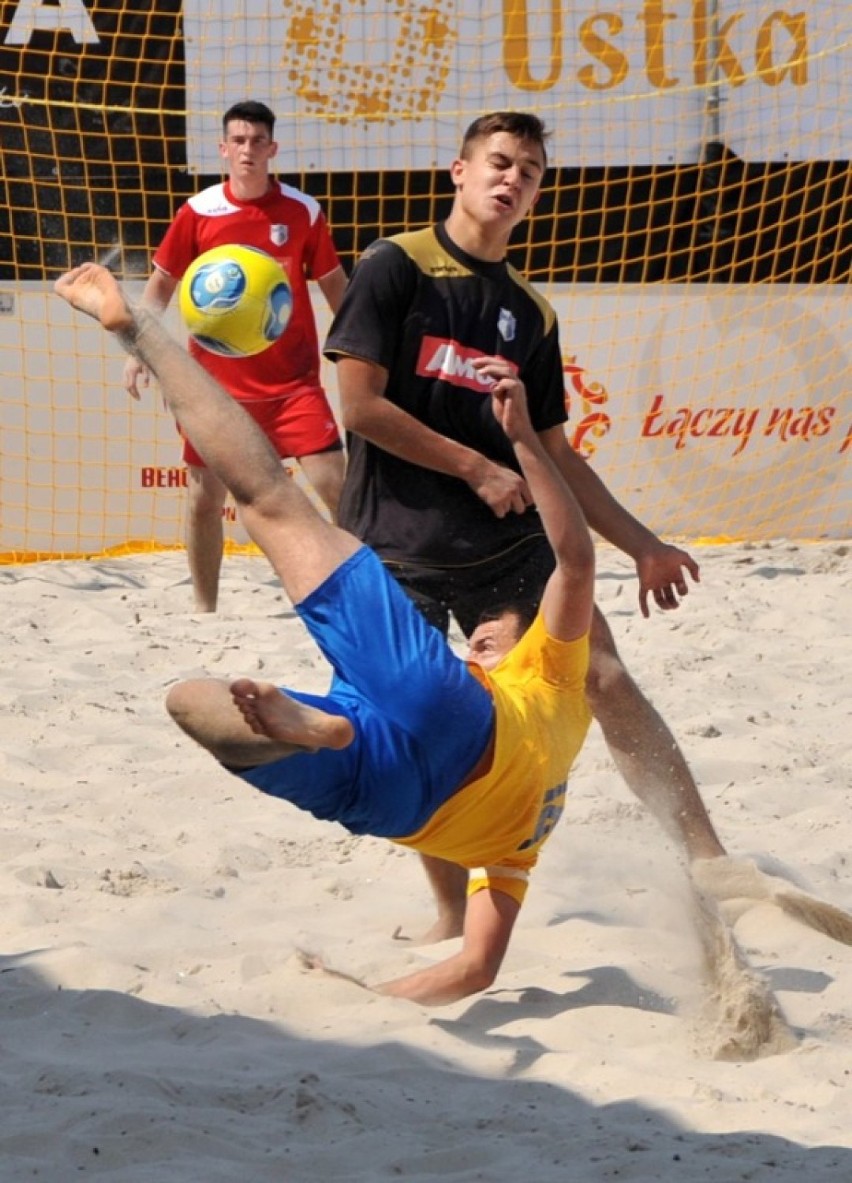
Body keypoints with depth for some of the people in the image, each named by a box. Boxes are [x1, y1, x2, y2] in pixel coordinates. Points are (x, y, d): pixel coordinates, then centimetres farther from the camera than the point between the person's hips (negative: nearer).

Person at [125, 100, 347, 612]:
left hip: (292, 380, -1)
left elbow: (335, 286, 6)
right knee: (205, 498, 7)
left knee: (335, 485, -11)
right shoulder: (198, 212, -2)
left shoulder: (302, 211, -2)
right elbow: (162, 285, 7)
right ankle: (205, 609, 22)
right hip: (217, 382, 1)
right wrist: (138, 348, -4)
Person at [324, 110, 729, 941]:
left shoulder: (530, 314, 14)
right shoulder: (395, 268, -2)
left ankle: (710, 866, -12)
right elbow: (360, 405, -10)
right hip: (400, 548, -4)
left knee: (606, 680, -10)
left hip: (508, 541, 4)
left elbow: (554, 454, 18)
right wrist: (478, 469, -9)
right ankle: (454, 919, 14)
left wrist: (642, 546, 12)